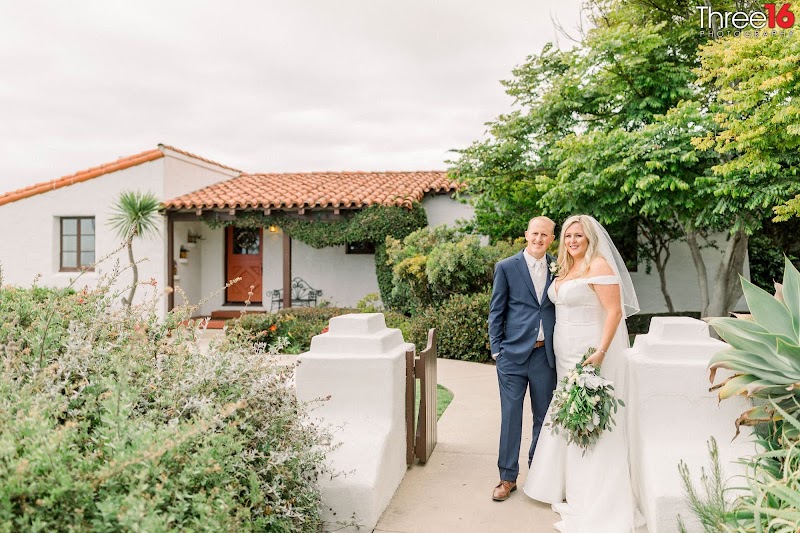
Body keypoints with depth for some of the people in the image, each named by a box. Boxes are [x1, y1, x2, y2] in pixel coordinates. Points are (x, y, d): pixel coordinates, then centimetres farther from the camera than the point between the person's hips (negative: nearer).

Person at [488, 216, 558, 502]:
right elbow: (496, 311, 1)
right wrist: (496, 349, -4)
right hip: (513, 353, -2)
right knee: (510, 416, 4)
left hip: (546, 354, 3)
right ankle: (508, 477, 17)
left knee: (544, 416, 13)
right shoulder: (506, 267, 0)